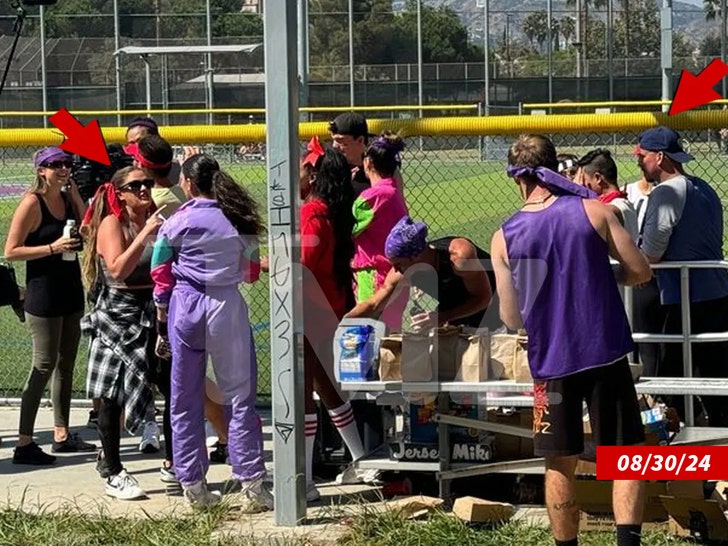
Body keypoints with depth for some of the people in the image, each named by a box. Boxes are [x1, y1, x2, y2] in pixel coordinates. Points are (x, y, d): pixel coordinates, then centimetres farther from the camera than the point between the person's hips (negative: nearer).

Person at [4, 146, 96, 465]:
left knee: (65, 364, 13)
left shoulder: (68, 199, 9)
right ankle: (24, 444, -5)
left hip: (70, 290, 8)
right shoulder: (32, 203, -12)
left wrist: (75, 194, -2)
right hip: (43, 293, -8)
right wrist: (52, 248, -21)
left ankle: (62, 434, 22)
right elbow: (11, 251, -14)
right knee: (44, 366, -8)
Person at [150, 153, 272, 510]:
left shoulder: (179, 221, -4)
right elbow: (251, 272, 11)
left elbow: (161, 272, 0)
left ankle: (193, 485, 10)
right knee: (240, 397, 3)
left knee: (186, 401, 8)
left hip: (186, 306, -1)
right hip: (227, 307, 1)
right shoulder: (238, 220, 3)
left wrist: (162, 309, 14)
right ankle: (250, 484, -1)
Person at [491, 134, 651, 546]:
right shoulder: (593, 210, -4)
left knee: (560, 466, 12)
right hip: (605, 353, -1)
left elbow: (511, 318, 4)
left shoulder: (504, 238, 1)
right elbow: (640, 271, 0)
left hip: (550, 362, 1)